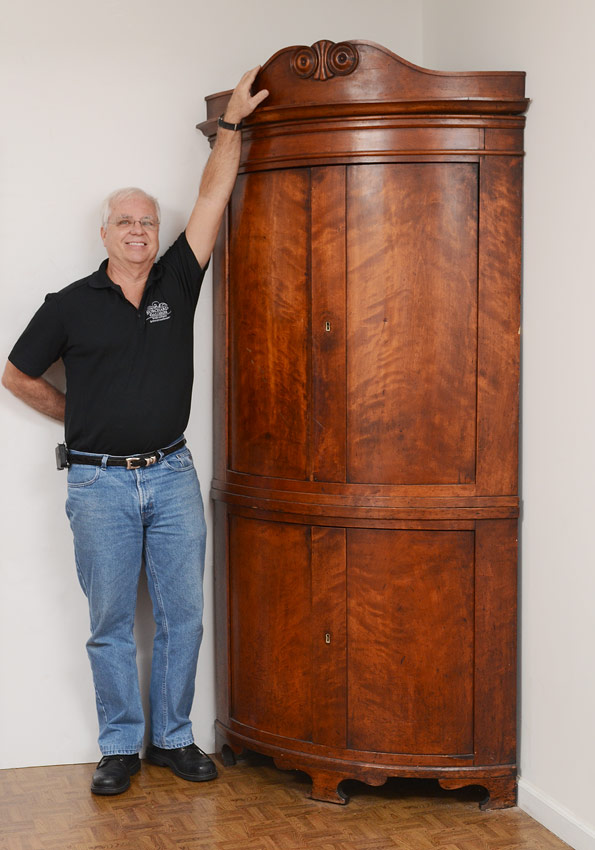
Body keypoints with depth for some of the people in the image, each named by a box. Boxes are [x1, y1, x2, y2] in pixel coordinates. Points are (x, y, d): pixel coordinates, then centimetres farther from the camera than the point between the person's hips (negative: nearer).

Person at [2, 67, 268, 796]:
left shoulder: (176, 283, 4)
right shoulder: (71, 305, -2)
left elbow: (213, 197, 0)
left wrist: (233, 121, -3)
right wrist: (80, 421, 11)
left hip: (172, 475, 3)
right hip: (100, 483, -2)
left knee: (182, 616, 6)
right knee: (111, 623, 5)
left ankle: (171, 737, 21)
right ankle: (120, 746, 17)